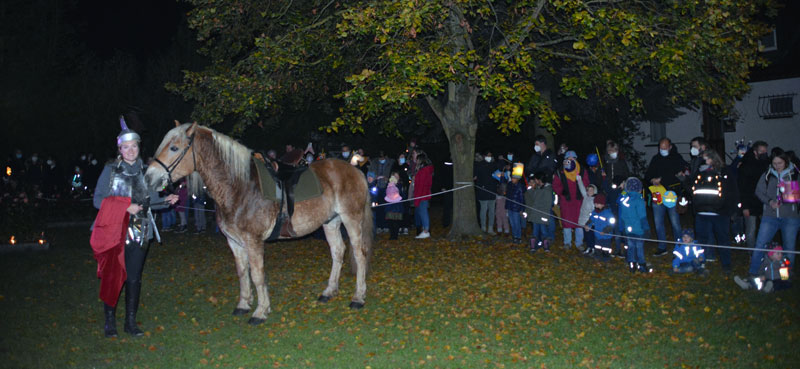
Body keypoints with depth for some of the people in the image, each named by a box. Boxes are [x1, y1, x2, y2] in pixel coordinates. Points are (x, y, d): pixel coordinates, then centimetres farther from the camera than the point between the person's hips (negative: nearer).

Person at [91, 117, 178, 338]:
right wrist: (125, 206, -16)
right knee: (112, 276, 1)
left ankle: (131, 321, 15)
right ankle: (109, 321, 15)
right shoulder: (110, 170, 1)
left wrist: (166, 200, -3)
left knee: (134, 278, 5)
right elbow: (99, 200, -3)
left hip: (139, 232, 2)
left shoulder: (144, 171, 9)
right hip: (114, 231, -2)